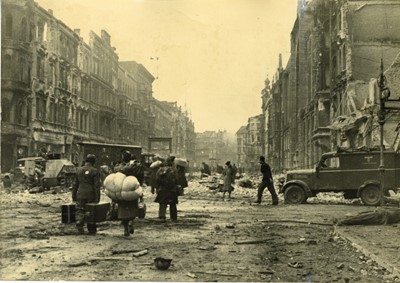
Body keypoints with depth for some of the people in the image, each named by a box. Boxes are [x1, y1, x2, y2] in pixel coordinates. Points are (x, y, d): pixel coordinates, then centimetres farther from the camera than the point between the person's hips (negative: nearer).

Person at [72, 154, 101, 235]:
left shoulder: (79, 170, 8)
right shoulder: (95, 171, -5)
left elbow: (75, 184, 12)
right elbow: (97, 186, -9)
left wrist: (74, 196, 18)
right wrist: (97, 198, -7)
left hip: (81, 195, 2)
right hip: (91, 195, -2)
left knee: (80, 210, 4)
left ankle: (79, 223, -23)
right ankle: (91, 230, 13)